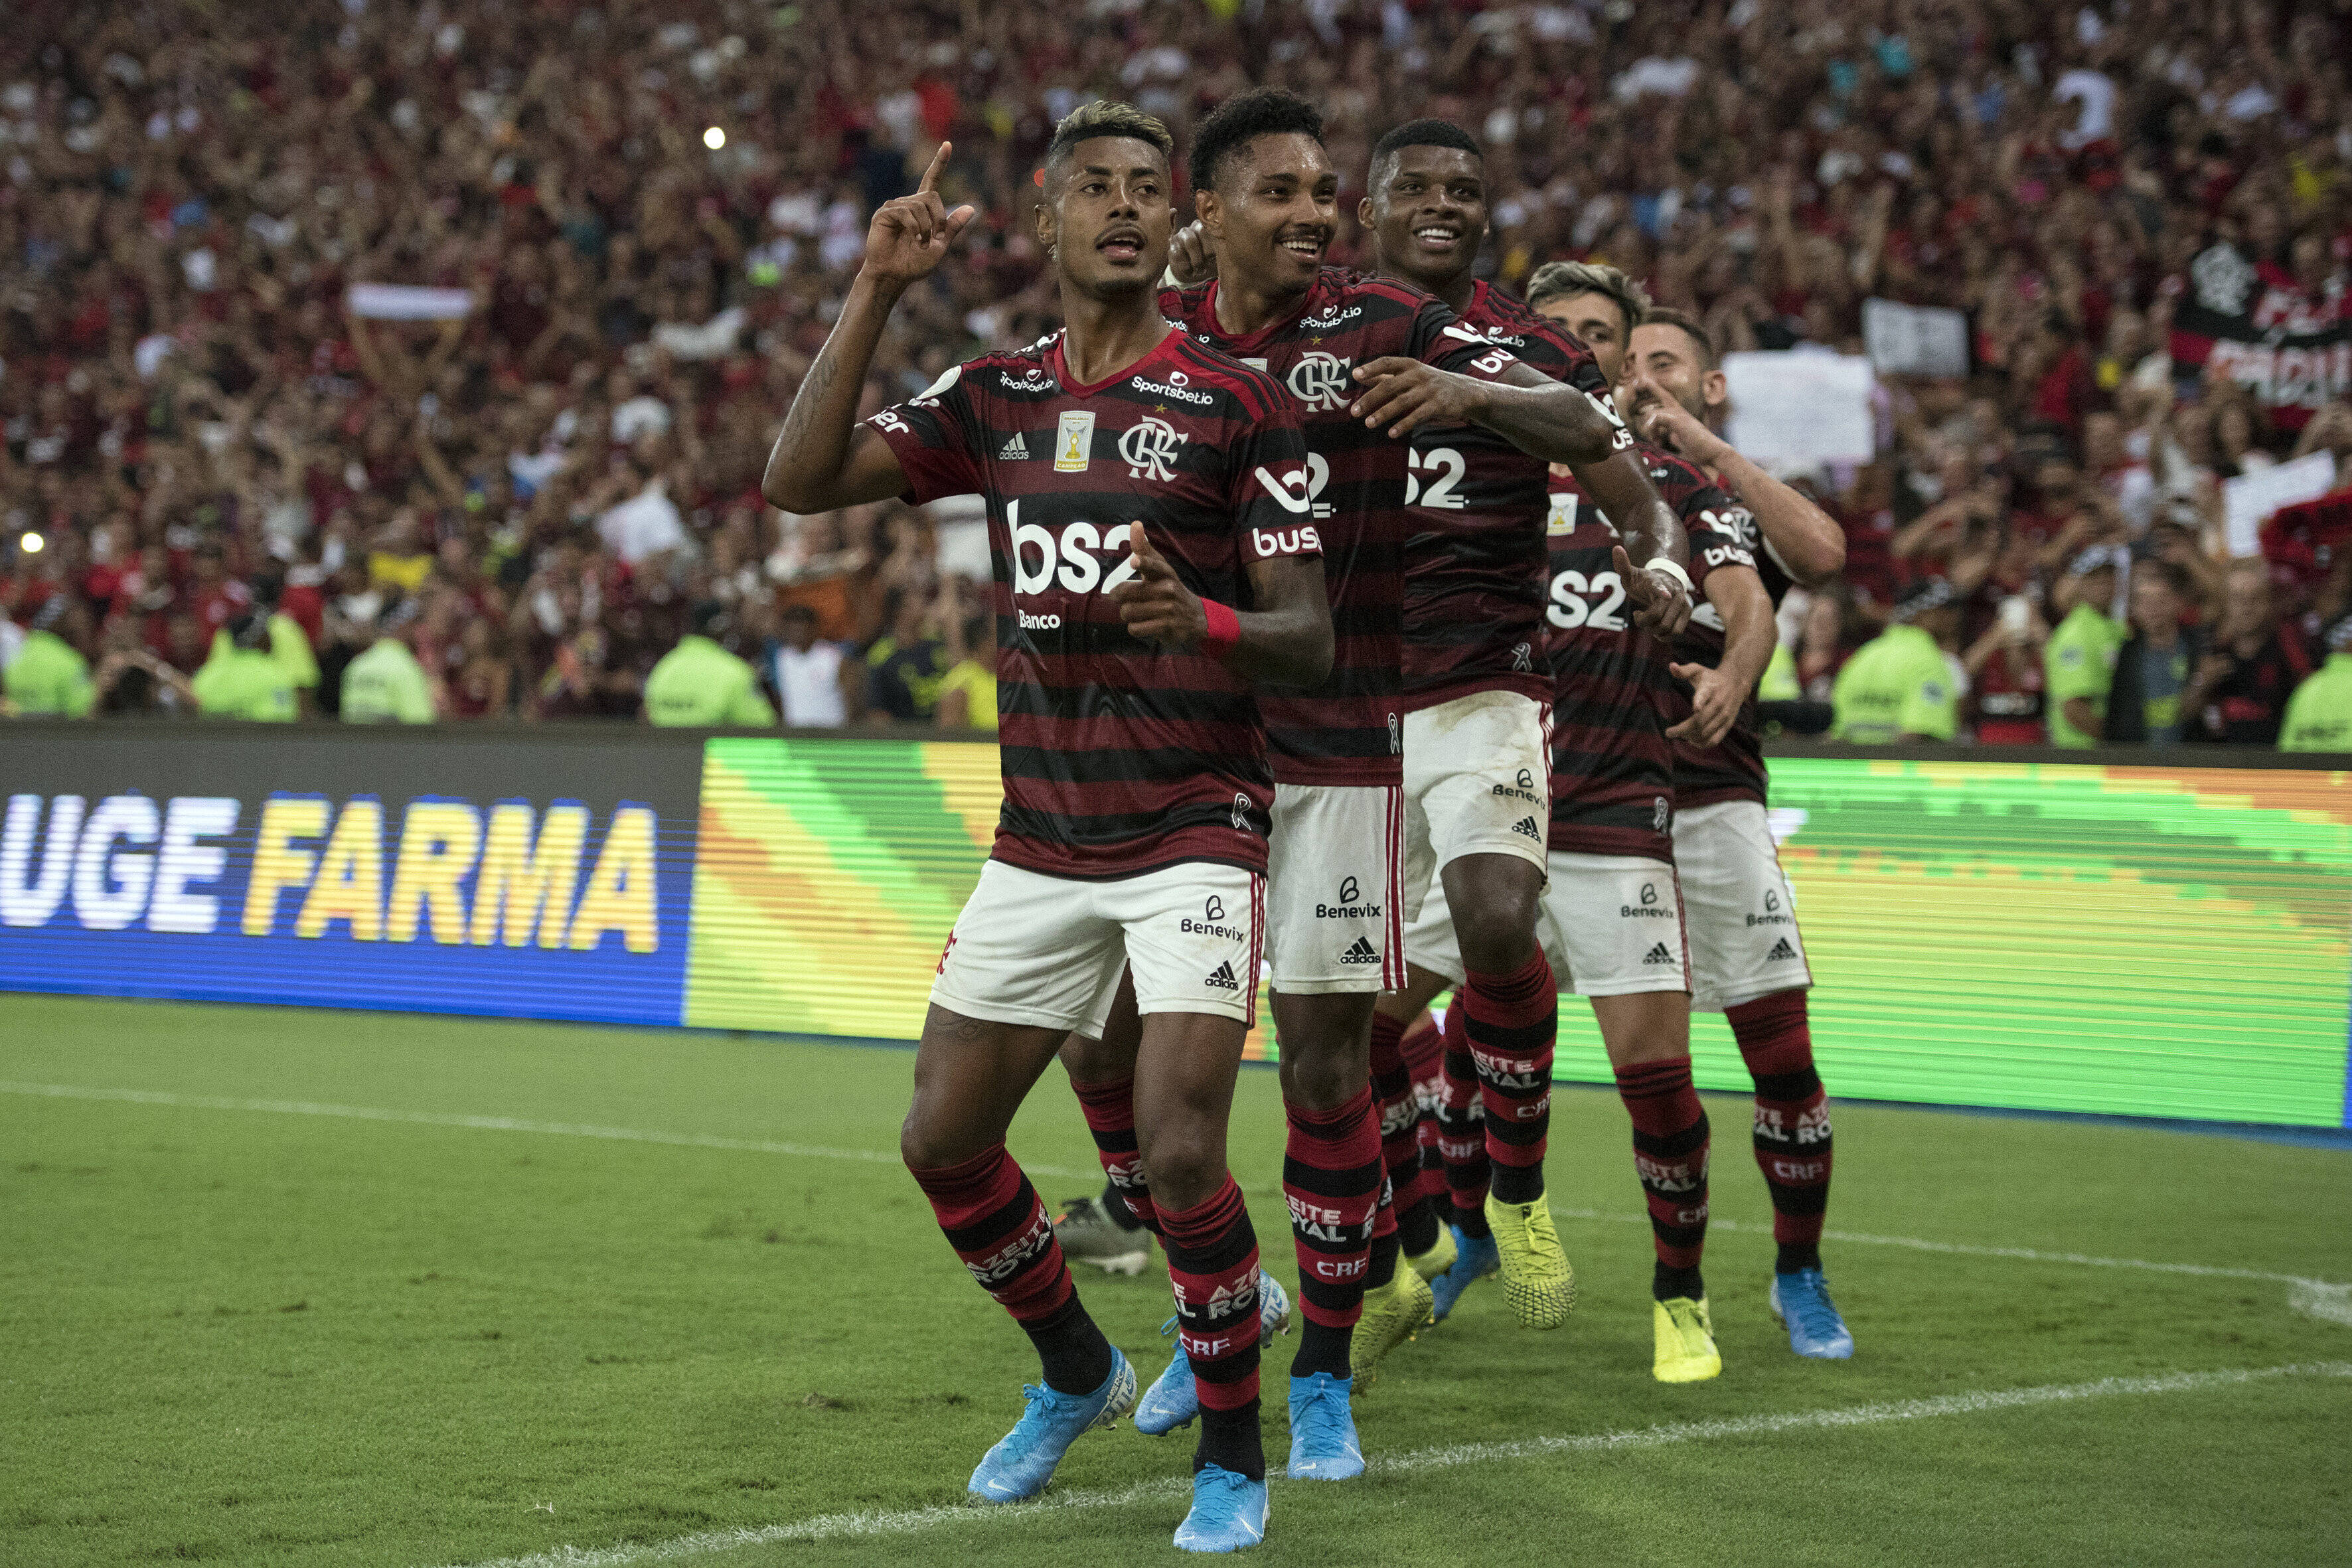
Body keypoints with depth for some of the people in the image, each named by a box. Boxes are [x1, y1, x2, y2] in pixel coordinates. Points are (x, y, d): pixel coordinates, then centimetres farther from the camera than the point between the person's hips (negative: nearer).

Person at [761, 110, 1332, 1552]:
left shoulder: (1238, 402, -6)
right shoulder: (996, 400, 8)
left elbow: (1311, 637, -8)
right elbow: (802, 480, -3)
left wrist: (1197, 619, -30)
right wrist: (878, 291, -9)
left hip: (1196, 829, -5)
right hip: (1040, 838, 5)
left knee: (1178, 1149, -16)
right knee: (944, 1137, 7)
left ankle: (1233, 1453, 4)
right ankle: (1077, 1375, 32)